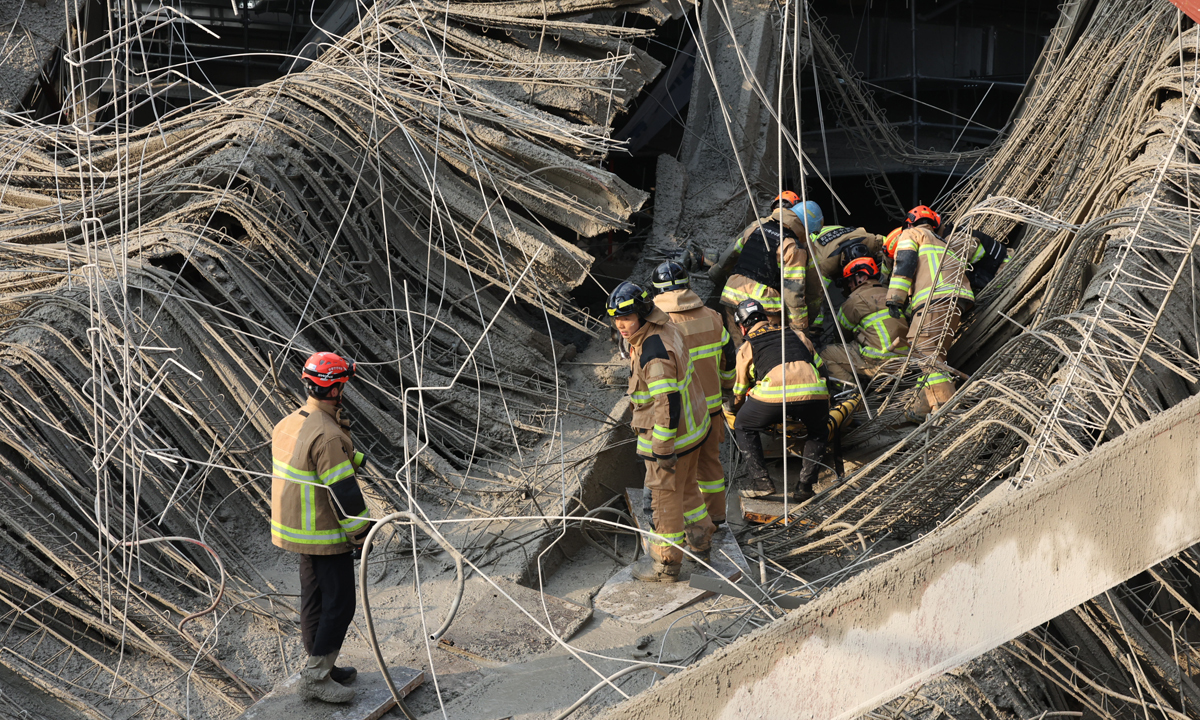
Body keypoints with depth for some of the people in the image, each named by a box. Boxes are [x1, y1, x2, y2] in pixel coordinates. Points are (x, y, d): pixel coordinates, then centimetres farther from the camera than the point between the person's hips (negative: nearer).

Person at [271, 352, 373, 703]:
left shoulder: (287, 424, 3)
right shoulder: (327, 436, -26)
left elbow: (281, 479, 15)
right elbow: (343, 491, -24)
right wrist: (361, 532, -14)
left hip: (297, 527, 9)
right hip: (327, 535, -9)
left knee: (314, 599, 18)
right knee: (339, 605, -1)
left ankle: (321, 666, 30)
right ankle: (316, 677, 2)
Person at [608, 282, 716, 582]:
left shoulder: (654, 354, -31)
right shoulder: (664, 329, 0)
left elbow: (667, 403, -30)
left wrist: (663, 450, -23)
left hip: (669, 434, -10)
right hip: (693, 423, 10)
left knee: (666, 496, 6)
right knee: (686, 485, 28)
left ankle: (666, 563, 21)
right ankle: (699, 538, 47)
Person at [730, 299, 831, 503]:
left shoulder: (746, 348, 26)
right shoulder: (798, 335, 34)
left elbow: (740, 393, 36)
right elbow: (821, 370, 38)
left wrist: (734, 411, 59)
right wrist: (824, 410, 53)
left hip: (774, 394, -2)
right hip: (814, 393, 2)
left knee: (744, 427, 24)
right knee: (819, 432, 32)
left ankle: (760, 480, 13)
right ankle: (805, 485, 18)